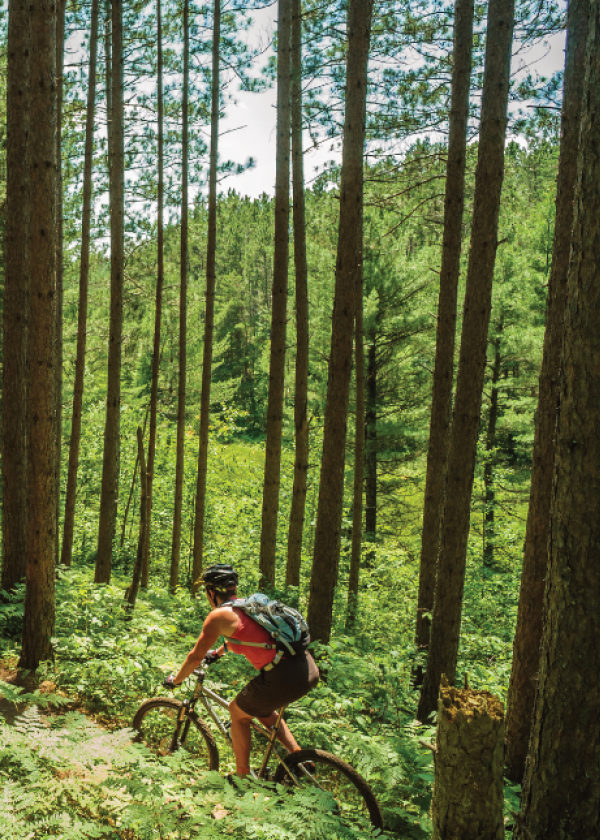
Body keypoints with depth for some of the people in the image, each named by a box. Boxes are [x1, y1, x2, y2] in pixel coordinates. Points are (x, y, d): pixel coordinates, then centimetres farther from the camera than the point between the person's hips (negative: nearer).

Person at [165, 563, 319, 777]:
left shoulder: (219, 615, -1)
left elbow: (195, 657, 5)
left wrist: (174, 681, 23)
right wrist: (218, 653, 58)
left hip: (283, 678, -7)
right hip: (310, 670, 7)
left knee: (238, 713, 20)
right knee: (261, 709, 31)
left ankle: (243, 777, 26)